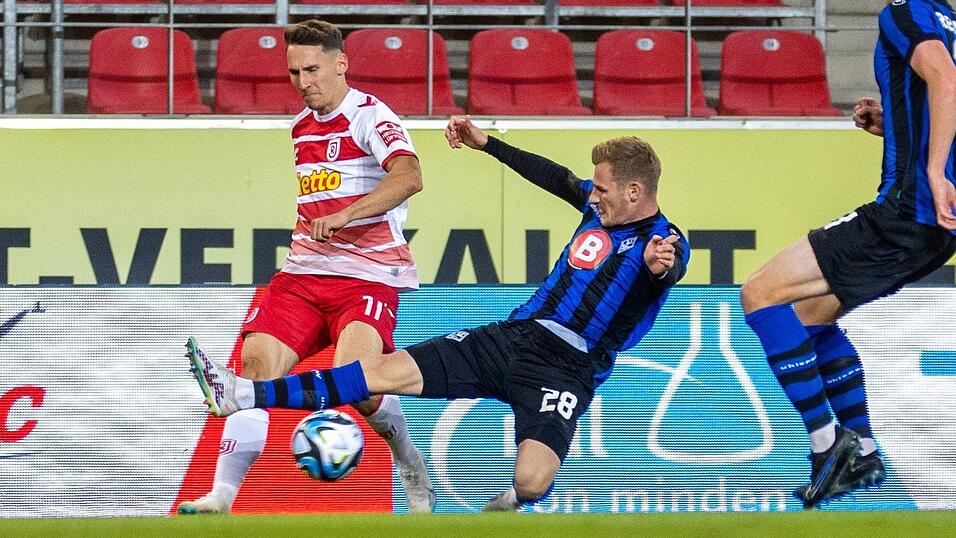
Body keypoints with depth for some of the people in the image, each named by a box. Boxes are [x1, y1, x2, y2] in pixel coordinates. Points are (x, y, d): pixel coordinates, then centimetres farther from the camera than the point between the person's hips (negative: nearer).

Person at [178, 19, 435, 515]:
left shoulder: (369, 116, -7)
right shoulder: (302, 128, 17)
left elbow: (409, 176, -27)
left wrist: (345, 215, -34)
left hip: (368, 276, -7)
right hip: (304, 272, 7)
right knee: (257, 363, -15)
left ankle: (411, 469, 4)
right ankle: (221, 496, -16)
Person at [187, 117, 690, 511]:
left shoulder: (664, 243, -12)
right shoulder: (600, 203, 10)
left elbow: (666, 274, -36)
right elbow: (553, 176, 29)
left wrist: (661, 266, -60)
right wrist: (486, 143, 33)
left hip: (565, 369, -7)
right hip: (512, 335, 7)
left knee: (531, 480, -30)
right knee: (387, 370, -3)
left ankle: (512, 501, 9)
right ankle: (240, 394, -3)